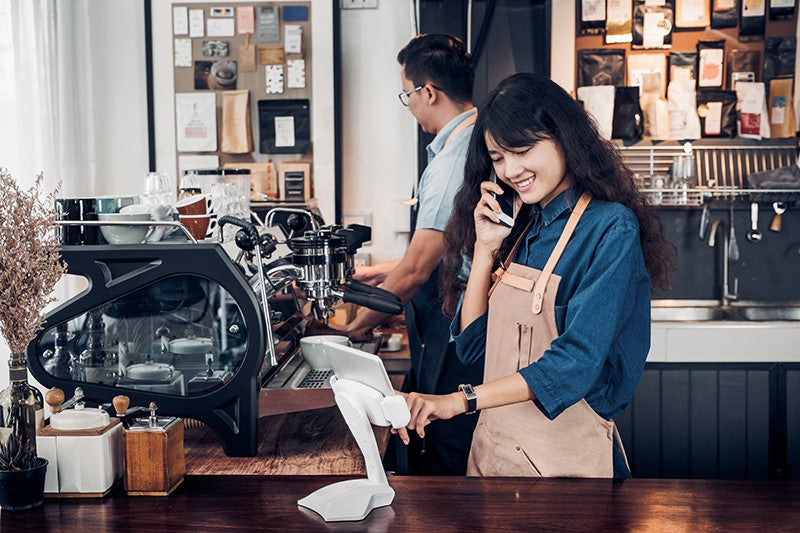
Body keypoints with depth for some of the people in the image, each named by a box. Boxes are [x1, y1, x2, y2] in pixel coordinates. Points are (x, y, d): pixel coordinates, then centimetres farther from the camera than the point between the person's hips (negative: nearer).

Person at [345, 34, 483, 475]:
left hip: (456, 348, -10)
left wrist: (358, 324, -6)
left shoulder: (453, 160, -22)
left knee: (444, 465, 1)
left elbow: (417, 270, -20)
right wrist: (391, 270, 26)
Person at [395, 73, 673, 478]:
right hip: (492, 445, 7)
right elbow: (472, 346, 6)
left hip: (564, 458, -6)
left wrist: (460, 399, -26)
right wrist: (484, 247, -3)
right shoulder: (522, 226, 8)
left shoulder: (611, 228, -14)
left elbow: (576, 361, -22)